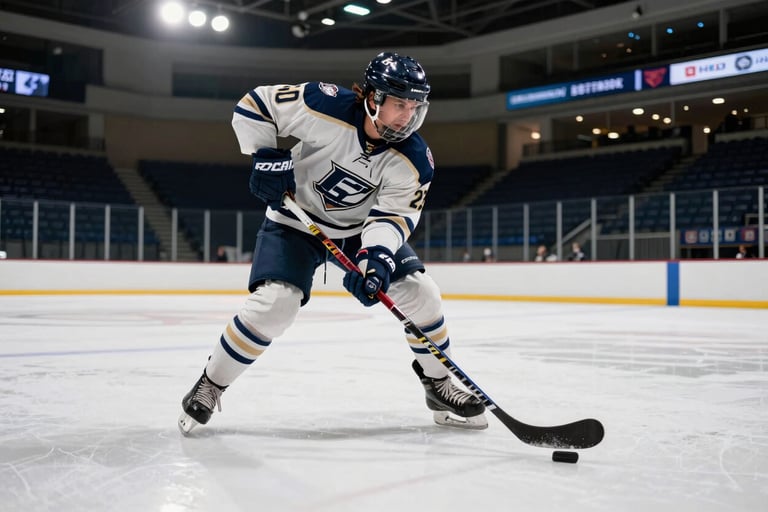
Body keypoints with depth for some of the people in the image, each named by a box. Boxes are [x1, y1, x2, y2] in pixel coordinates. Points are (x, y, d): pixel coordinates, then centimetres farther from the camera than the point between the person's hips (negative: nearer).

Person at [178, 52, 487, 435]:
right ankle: (210, 385, 1)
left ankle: (439, 386, 13)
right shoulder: (326, 106, -28)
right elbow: (254, 105, -18)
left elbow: (393, 215, -23)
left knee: (420, 293, -9)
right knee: (274, 303, -22)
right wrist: (264, 155, -27)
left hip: (362, 227, 3)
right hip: (296, 219, -3)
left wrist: (376, 256, -41)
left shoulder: (414, 160, -20)